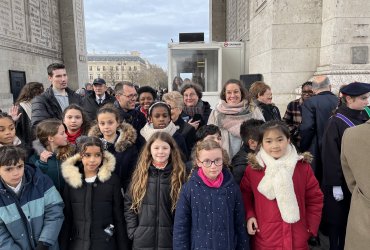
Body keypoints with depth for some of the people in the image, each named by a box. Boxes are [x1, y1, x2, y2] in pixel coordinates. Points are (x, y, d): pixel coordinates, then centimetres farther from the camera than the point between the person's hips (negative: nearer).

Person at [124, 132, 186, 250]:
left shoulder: (179, 174, -3)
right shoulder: (140, 174, 1)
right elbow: (129, 203, 3)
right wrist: (132, 230, -3)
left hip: (170, 239, -1)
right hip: (142, 239, 1)